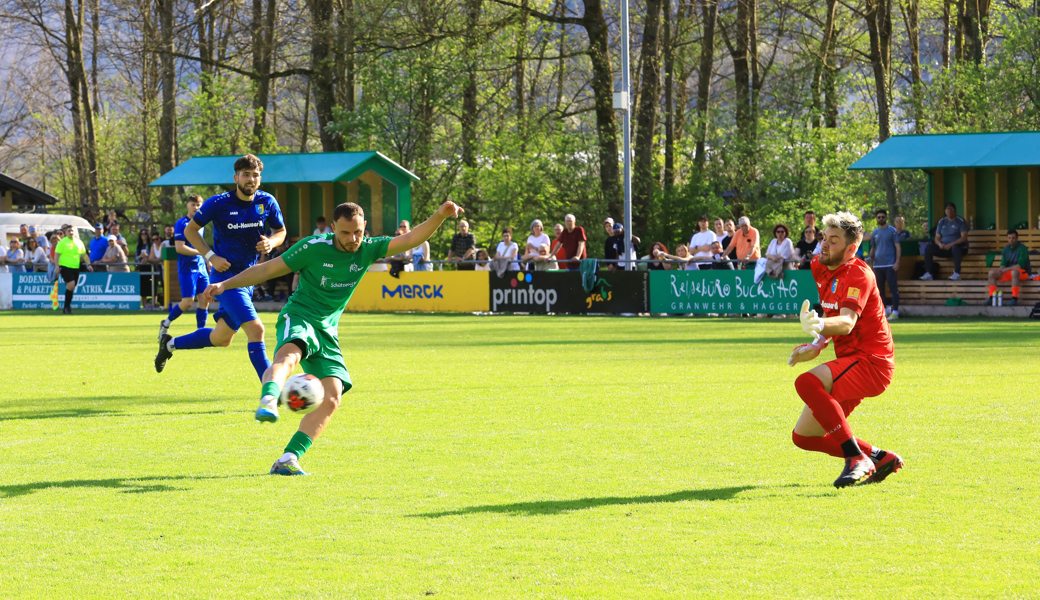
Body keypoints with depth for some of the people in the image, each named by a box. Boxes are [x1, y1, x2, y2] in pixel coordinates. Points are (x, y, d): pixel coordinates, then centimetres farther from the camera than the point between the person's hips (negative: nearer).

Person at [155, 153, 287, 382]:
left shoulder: (267, 202, -2)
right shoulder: (218, 204, -12)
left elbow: (280, 231, 13)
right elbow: (190, 230, 0)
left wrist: (271, 243, -11)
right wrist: (211, 256, -12)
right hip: (226, 276, -6)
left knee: (221, 338, 18)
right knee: (255, 329, -21)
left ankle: (170, 344, 41)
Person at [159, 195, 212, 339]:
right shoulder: (182, 223, -9)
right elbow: (179, 248, -17)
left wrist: (207, 261, 21)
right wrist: (202, 252, -19)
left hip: (201, 267, 7)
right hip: (187, 268, -7)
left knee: (204, 300, -2)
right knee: (188, 302, -11)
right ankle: (166, 324, 10)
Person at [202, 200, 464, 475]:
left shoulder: (367, 250, 4)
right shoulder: (314, 248, -7)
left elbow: (410, 239, -4)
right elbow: (268, 269, -2)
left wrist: (440, 216, -19)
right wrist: (225, 285, -6)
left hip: (327, 331, 5)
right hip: (299, 317, -5)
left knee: (332, 398, -11)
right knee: (289, 355, -39)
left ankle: (288, 460, -13)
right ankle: (267, 403, -68)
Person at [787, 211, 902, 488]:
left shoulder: (858, 274, -15)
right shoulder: (820, 268, 10)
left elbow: (847, 322, -33)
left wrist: (820, 325, -53)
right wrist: (817, 345, 11)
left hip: (871, 362, -9)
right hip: (849, 361, 9)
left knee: (807, 382, -34)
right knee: (802, 436, 6)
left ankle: (857, 458, -30)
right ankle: (880, 457, 14)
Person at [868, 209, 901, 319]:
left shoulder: (892, 230, 1)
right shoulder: (874, 232, 15)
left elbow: (898, 247, -2)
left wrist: (897, 262, -12)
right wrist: (871, 262, 8)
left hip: (890, 264, -5)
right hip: (877, 265, 5)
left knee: (893, 287, -7)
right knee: (880, 289, 7)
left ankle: (895, 311, -7)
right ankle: (883, 311, 14)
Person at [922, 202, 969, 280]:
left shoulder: (960, 221, -2)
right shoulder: (942, 222, 13)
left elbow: (964, 238, -14)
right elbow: (937, 238, 11)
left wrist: (951, 244, -25)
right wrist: (940, 244, -14)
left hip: (959, 247, -5)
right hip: (944, 247, 5)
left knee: (955, 247, -41)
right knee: (928, 248, -18)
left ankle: (957, 274, -44)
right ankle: (928, 274, -22)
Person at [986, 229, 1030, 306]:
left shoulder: (1022, 249, -14)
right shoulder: (1006, 249, 6)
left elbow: (1020, 265, -23)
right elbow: (1003, 264, 4)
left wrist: (1006, 269, -29)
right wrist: (1001, 270, -21)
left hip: (1023, 272, -7)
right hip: (1009, 271, 7)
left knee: (1014, 272, -42)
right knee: (992, 273, -10)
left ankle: (1014, 299, -38)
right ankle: (991, 298, -13)